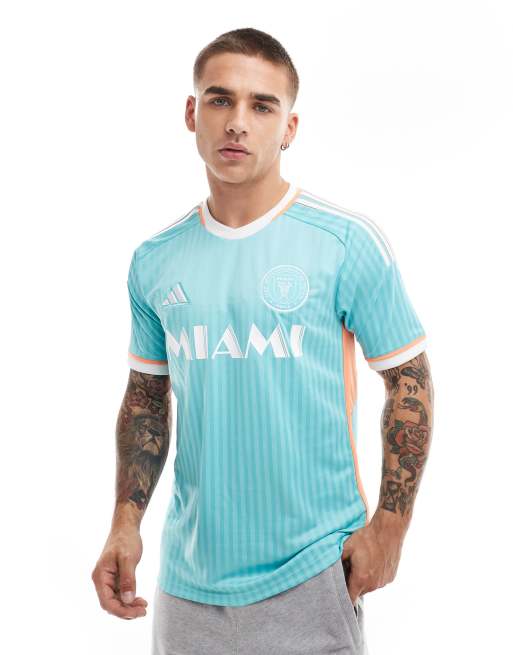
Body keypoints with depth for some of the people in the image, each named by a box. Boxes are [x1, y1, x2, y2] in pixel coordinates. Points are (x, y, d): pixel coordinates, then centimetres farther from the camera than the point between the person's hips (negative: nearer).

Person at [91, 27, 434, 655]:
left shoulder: (348, 242, -9)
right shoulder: (154, 260, 4)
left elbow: (409, 383, -4)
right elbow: (146, 398, 12)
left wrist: (389, 527, -8)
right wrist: (125, 522, 2)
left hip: (310, 578, -4)